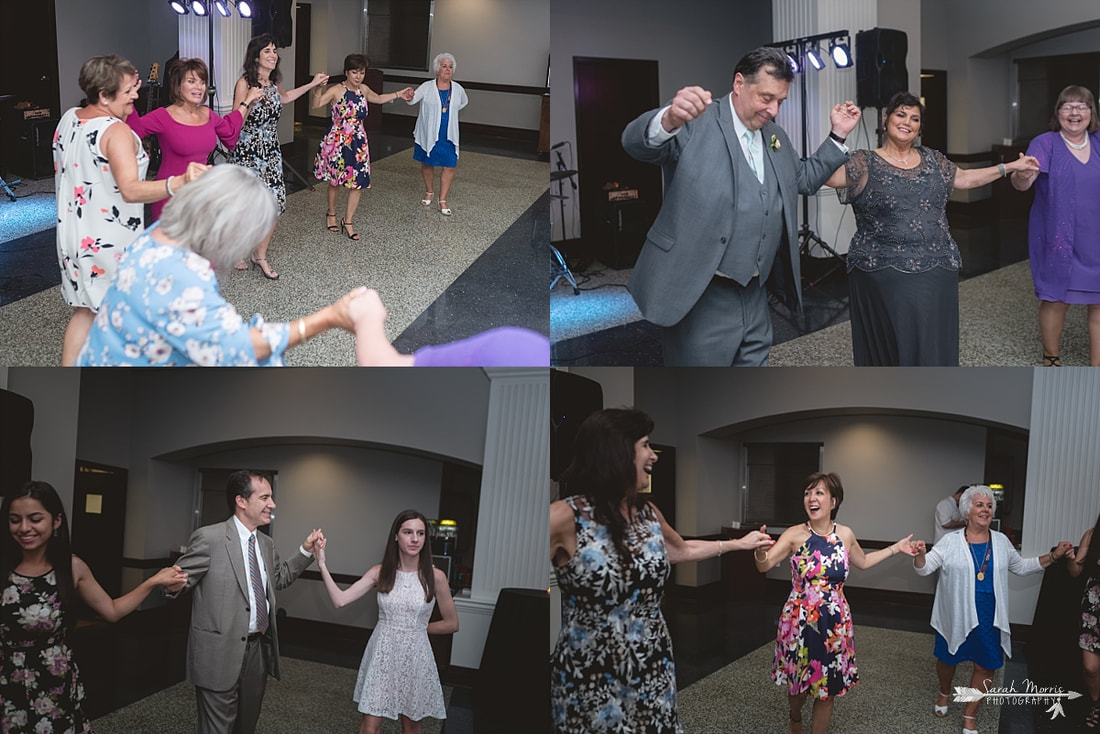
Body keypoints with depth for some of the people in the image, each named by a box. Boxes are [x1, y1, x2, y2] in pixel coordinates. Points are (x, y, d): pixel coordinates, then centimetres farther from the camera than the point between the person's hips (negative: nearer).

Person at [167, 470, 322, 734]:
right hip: (221, 652, -7)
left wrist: (306, 551, 14)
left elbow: (280, 577, 25)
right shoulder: (208, 537, -13)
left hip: (259, 650, 7)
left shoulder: (266, 544, 10)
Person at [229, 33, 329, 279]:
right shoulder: (244, 84, -14)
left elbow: (285, 97, 31)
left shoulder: (272, 84, 6)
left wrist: (312, 84, 31)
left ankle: (260, 256, 17)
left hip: (270, 153, 6)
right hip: (247, 154, -6)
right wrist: (250, 101, -33)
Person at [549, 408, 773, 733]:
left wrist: (739, 543, 34)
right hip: (589, 682, -6)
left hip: (653, 671, 6)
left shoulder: (648, 512, 6)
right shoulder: (565, 518, -17)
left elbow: (683, 549, 27)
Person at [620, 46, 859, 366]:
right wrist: (669, 120, -47)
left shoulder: (776, 136, 16)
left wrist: (837, 135, 15)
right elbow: (636, 142, -24)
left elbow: (805, 179, 28)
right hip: (699, 298, -7)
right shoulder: (695, 122, -8)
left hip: (754, 298, 8)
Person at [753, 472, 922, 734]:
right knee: (799, 683, 14)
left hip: (835, 623, 2)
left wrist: (896, 548, 14)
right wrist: (759, 549, -43)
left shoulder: (845, 534, -2)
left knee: (829, 688, 8)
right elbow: (765, 566, -21)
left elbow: (863, 561, 19)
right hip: (800, 621, -2)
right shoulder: (795, 534, -11)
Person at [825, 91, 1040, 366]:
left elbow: (966, 178, 26)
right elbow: (829, 176, -20)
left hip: (935, 272, 5)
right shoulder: (865, 164, -4)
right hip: (883, 276, -5)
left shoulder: (932, 160, 13)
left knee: (932, 347, 7)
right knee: (890, 346, -1)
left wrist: (1011, 166, 25)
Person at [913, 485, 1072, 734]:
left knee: (985, 665, 6)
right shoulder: (951, 541, -9)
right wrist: (919, 554, -33)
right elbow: (924, 568, -10)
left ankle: (970, 714, 24)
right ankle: (945, 694, 46)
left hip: (989, 618, 2)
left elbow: (1021, 566, 17)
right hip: (955, 615, -2)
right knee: (947, 659, 15)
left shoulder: (1001, 542, 2)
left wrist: (1054, 556, 8)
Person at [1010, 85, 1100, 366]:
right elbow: (1023, 182, -23)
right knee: (1057, 300, 4)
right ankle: (1051, 359, 24)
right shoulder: (1045, 144, -8)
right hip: (1059, 240, -3)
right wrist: (1021, 177, -45)